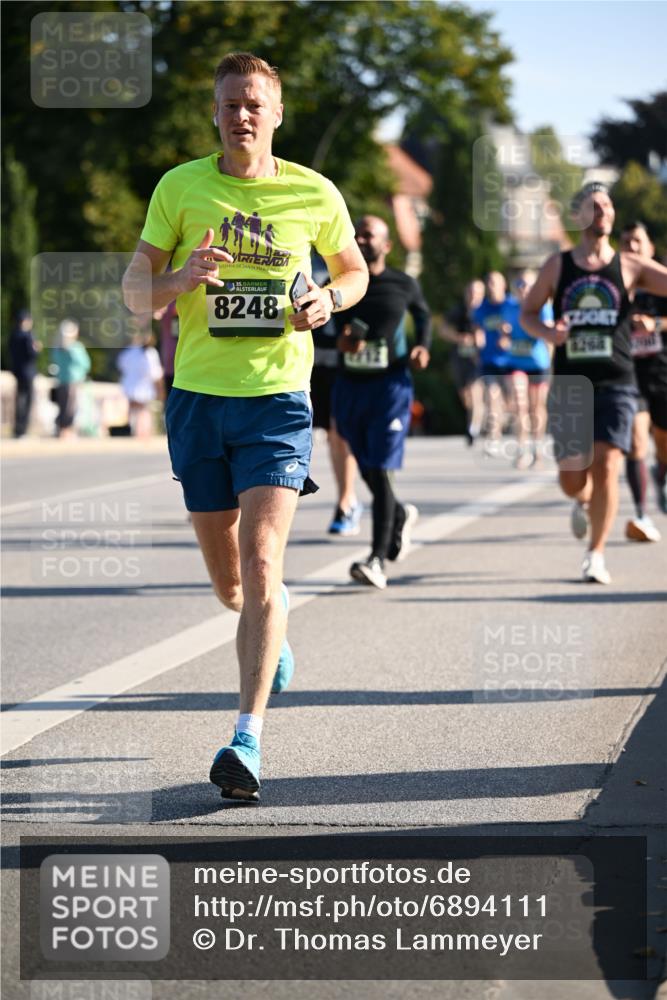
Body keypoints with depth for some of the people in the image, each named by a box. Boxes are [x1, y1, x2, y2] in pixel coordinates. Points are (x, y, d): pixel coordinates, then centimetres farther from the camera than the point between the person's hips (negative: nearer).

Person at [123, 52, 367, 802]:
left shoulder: (314, 195, 1)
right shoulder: (179, 189, 1)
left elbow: (354, 269, 18)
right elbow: (133, 290, 0)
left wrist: (329, 300, -5)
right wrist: (180, 279, -22)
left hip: (278, 401, -2)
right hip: (198, 398, 2)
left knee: (260, 567, -17)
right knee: (227, 582, 12)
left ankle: (248, 738, -18)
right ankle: (273, 636, 49)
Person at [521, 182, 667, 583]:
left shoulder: (629, 266, 4)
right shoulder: (558, 265, 7)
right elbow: (527, 313, 12)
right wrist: (548, 333, -8)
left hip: (615, 384, -1)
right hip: (570, 384, 1)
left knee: (606, 467, -15)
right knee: (571, 480, 2)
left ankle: (596, 555, -1)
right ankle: (585, 501, 40)